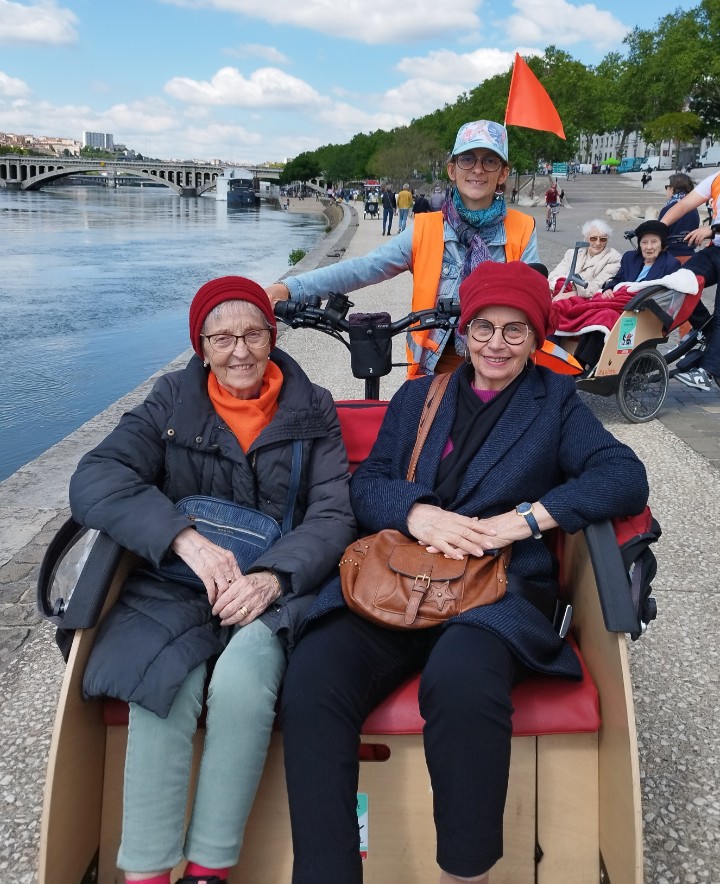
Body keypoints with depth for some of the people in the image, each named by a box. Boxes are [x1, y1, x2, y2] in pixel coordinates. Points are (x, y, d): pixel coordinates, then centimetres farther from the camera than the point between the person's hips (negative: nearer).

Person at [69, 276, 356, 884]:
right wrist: (188, 540, -22)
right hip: (177, 585, 1)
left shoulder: (312, 411, 8)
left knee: (241, 679, -31)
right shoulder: (172, 405, 8)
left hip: (277, 589, 0)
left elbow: (334, 515, 0)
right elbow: (94, 481, -7)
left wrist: (272, 578, -19)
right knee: (161, 687, -29)